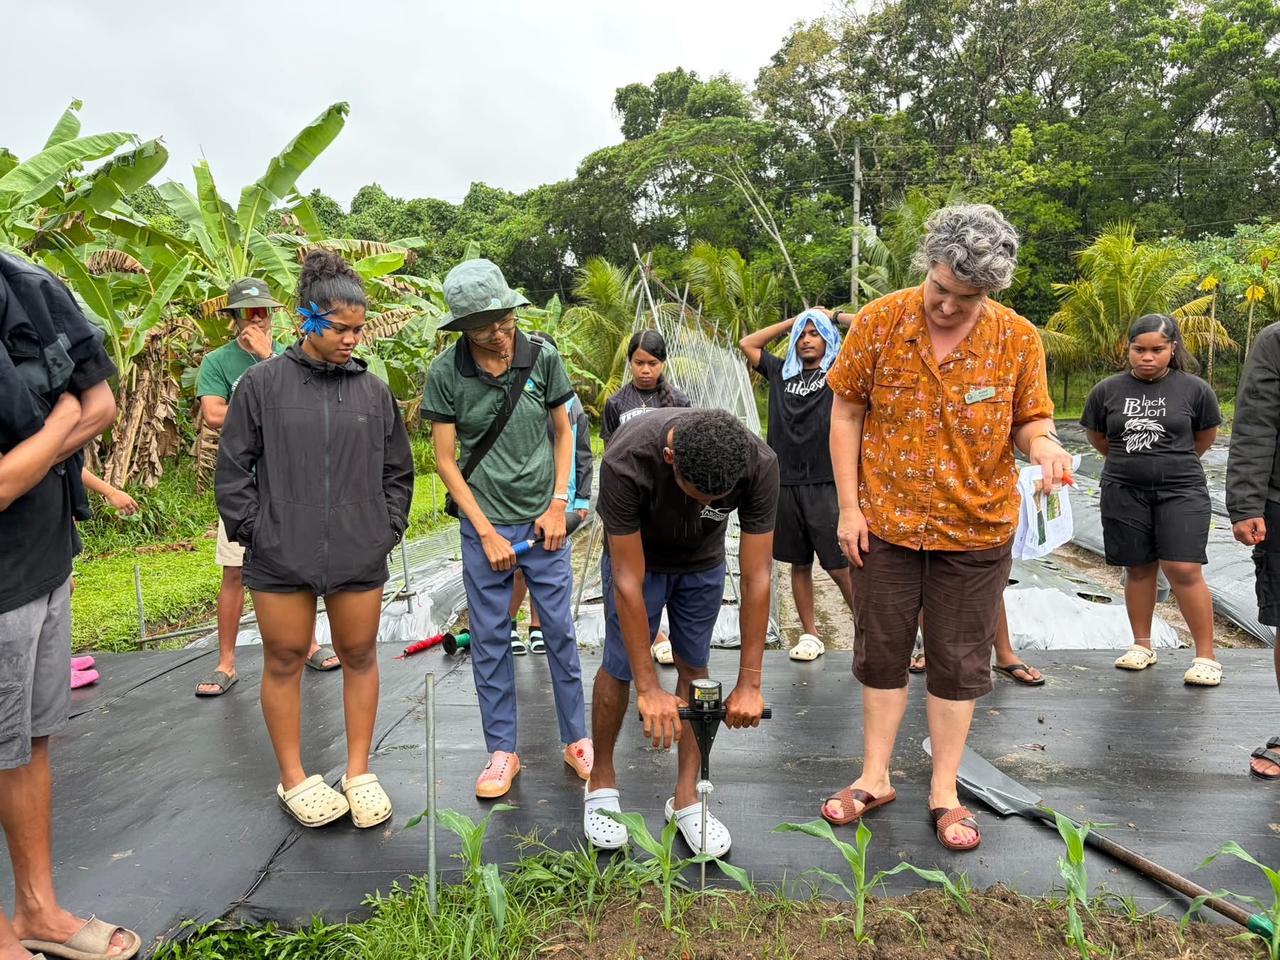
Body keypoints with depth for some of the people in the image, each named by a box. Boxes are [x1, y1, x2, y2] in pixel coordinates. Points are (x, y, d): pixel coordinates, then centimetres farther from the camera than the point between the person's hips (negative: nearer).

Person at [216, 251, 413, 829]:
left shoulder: (373, 390, 5)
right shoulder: (263, 382, -1)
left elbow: (397, 471, 12)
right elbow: (233, 467, 2)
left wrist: (388, 531, 5)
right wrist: (250, 531, -2)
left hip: (360, 558, 2)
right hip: (280, 558, -2)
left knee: (360, 656, 11)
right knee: (284, 661, 9)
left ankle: (359, 773, 27)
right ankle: (294, 780, 27)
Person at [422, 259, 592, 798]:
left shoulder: (542, 356, -5)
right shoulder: (445, 373, -8)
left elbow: (563, 431, 5)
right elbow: (446, 460, -5)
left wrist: (558, 504, -3)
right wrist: (486, 532, -9)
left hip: (543, 521, 1)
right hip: (484, 524, 0)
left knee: (560, 630, 7)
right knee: (490, 640, 7)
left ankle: (576, 739, 23)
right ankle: (501, 751, 22)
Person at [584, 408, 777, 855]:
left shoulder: (760, 465, -34)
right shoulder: (626, 462, -41)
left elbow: (757, 577, -28)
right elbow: (628, 580, -35)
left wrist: (749, 683, -25)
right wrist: (649, 689, -32)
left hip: (703, 560, 2)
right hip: (637, 554, -2)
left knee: (694, 668, 2)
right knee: (620, 667, 0)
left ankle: (686, 797, 16)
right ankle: (601, 782, 22)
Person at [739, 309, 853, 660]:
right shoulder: (782, 372, 16)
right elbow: (747, 344, 20)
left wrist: (832, 317, 5)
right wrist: (792, 321, 16)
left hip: (825, 484, -4)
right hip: (785, 483, 5)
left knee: (840, 566, -5)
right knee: (799, 564, 11)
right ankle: (810, 636, 20)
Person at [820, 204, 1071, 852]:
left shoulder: (1018, 339, -8)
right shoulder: (877, 323, -10)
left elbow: (1031, 419, 2)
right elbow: (846, 412, -3)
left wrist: (1042, 444, -23)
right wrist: (849, 506, -6)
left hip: (975, 529, 0)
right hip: (885, 522, 0)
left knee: (959, 663, 10)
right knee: (882, 652, 12)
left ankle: (944, 793, 28)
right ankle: (875, 778, 30)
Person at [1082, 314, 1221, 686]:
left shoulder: (1194, 389, -2)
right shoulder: (1107, 391, 1)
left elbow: (1205, 436, 13)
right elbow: (1096, 436, 16)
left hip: (1181, 491, -2)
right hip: (1124, 492, 2)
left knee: (1184, 569, -9)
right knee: (1139, 568, 9)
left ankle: (1206, 655, 2)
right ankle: (1142, 645, 22)